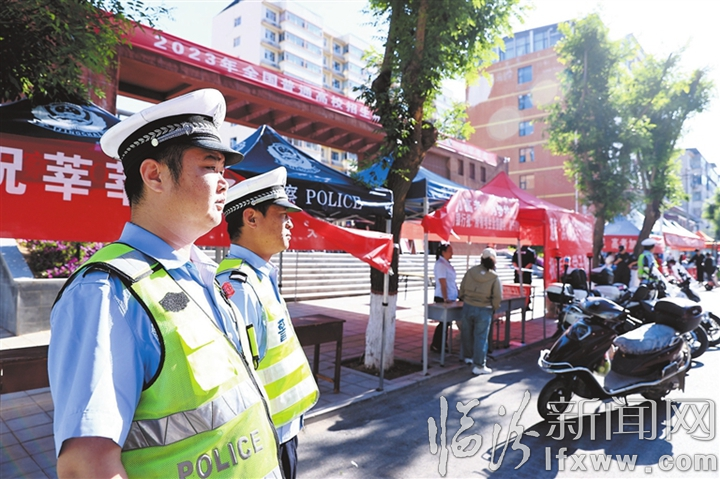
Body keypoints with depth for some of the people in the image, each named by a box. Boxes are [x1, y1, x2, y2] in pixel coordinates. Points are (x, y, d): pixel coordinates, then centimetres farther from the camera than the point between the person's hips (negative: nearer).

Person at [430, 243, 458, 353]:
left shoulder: (447, 264, 13)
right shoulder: (440, 264, -16)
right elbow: (443, 283, -21)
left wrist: (457, 295, 15)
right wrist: (445, 299, -24)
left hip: (450, 298, 9)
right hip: (443, 299, -9)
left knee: (447, 322, 13)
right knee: (444, 322, -2)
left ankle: (442, 344, 22)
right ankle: (435, 345, 8)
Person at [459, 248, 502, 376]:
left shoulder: (471, 271, -2)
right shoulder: (494, 277, -11)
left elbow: (462, 288, 5)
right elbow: (497, 297, -10)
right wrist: (494, 308, 7)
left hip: (467, 307, 3)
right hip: (484, 310, -3)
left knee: (467, 334, 20)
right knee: (481, 337, 4)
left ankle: (469, 357, 38)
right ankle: (479, 366, 8)